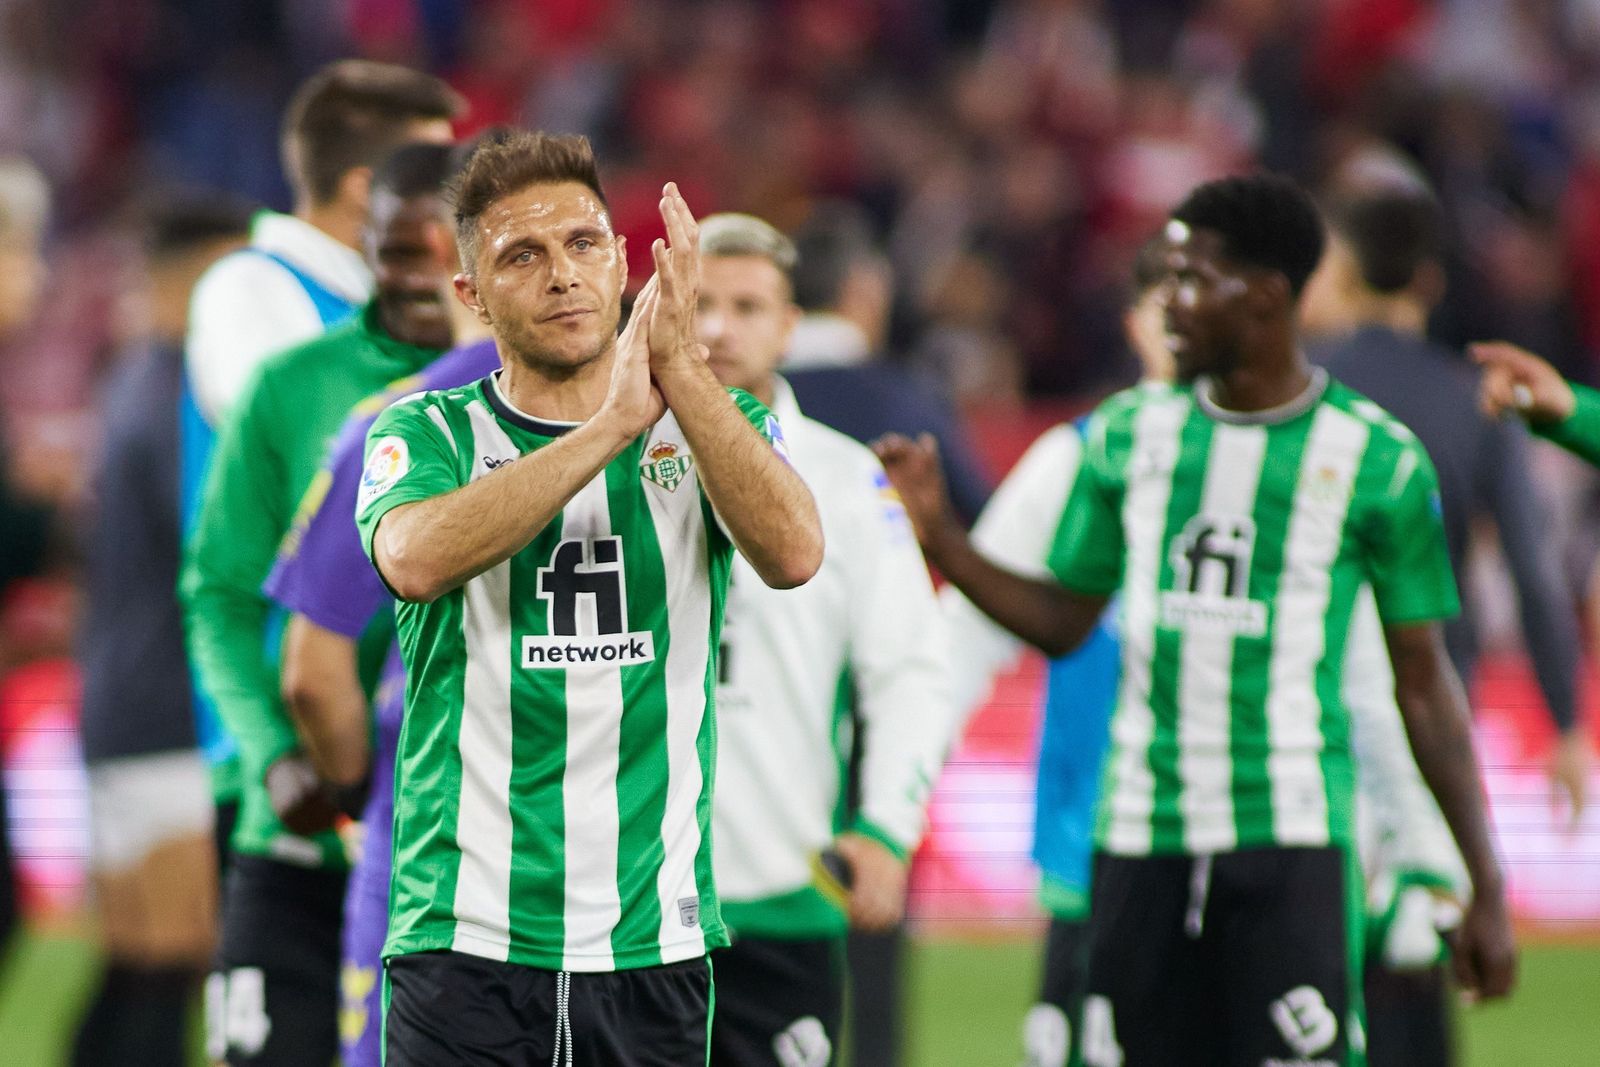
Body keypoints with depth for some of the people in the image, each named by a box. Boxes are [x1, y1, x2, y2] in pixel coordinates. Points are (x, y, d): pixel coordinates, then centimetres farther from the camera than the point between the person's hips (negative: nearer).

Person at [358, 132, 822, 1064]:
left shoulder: (712, 424, 8)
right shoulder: (430, 433, 3)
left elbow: (793, 554, -13)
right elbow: (417, 559, -20)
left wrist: (681, 367, -21)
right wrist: (616, 420, -22)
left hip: (656, 943, 2)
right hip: (465, 944, -2)